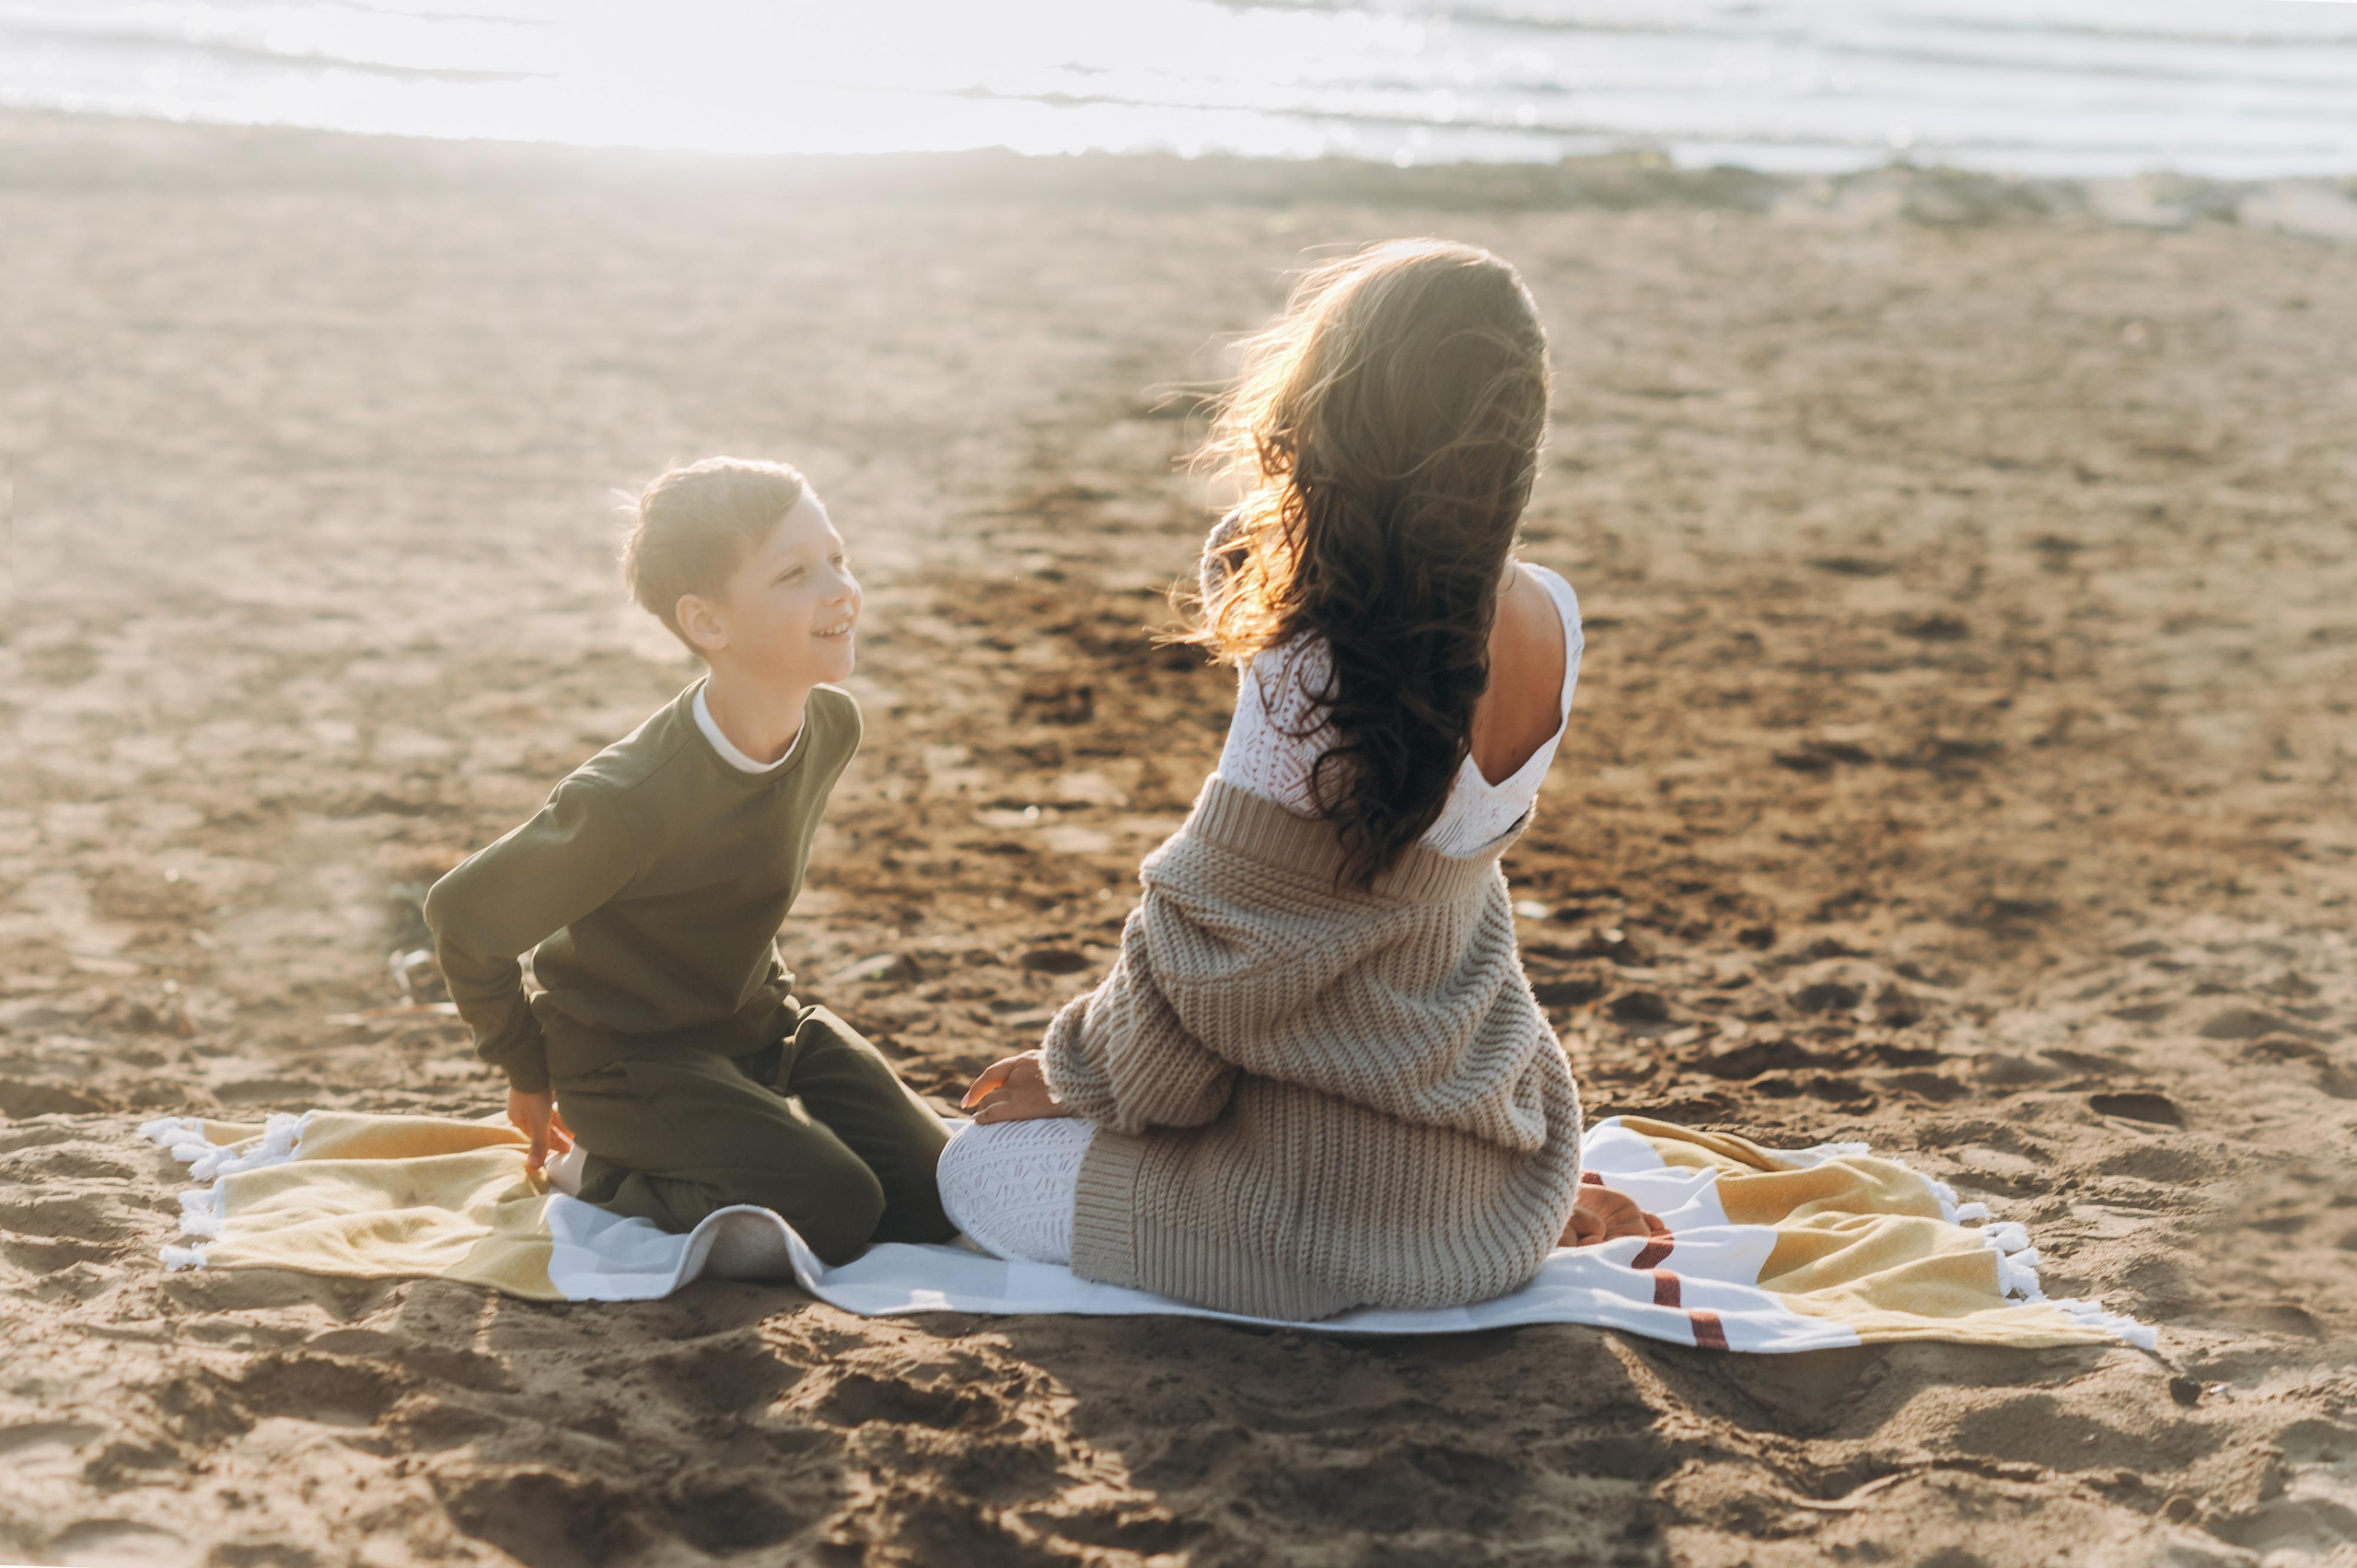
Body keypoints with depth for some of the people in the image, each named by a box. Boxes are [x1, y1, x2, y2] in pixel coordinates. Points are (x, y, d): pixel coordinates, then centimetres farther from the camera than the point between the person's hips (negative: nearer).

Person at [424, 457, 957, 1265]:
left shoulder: (831, 725, -10)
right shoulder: (629, 802, -33)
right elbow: (463, 918, -19)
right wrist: (530, 1073, -5)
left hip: (758, 1020, 7)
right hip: (627, 1054, -7)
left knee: (933, 1198, -2)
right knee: (836, 1212, -22)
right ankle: (595, 1172, 0)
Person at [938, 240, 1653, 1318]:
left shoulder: (1318, 677, -30)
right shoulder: (1544, 622, -8)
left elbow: (1213, 948, -18)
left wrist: (1081, 1073, -2)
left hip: (1348, 1211, -9)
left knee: (979, 1169, 13)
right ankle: (1541, 1210, 17)